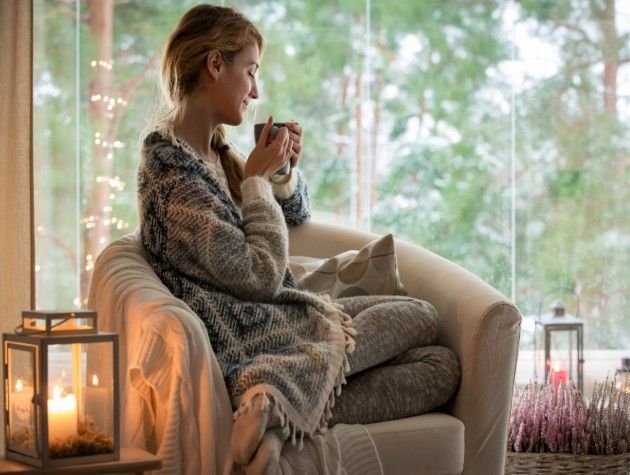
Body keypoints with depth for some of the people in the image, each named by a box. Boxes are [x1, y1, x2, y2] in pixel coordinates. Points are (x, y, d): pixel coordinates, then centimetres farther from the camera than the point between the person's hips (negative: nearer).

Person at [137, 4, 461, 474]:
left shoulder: (215, 149, 11)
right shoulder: (172, 172, -18)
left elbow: (296, 215, 23)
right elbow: (262, 277, -19)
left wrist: (285, 170, 2)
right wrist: (257, 179, -9)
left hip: (283, 314, 9)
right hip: (254, 342, -9)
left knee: (442, 367, 2)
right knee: (422, 317, 1)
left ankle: (281, 415, -16)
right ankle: (288, 403, -15)